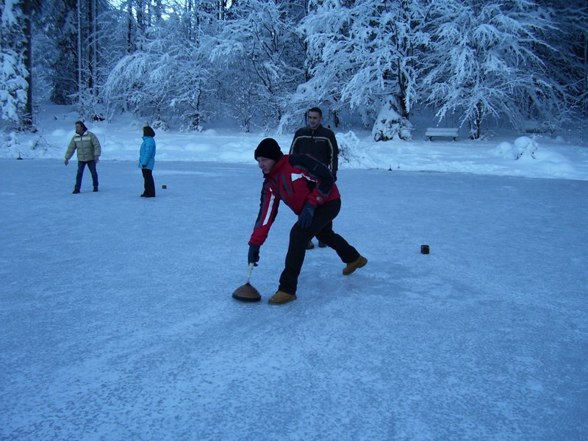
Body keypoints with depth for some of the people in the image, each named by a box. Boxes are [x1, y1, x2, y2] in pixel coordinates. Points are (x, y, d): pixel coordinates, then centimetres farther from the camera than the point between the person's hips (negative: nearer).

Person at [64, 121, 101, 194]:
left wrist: (97, 155, -23)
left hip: (91, 158, -2)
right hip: (81, 159, 2)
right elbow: (71, 148, 3)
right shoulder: (75, 137, 1)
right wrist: (67, 158, -1)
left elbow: (97, 145, -13)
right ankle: (77, 188, -7)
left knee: (93, 173, 6)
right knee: (79, 173, -9)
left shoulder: (90, 135, -10)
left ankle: (95, 186, 24)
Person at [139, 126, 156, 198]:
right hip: (144, 163, 11)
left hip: (147, 164, -11)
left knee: (148, 178, -8)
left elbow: (148, 152, -23)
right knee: (146, 177, 15)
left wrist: (144, 162, -24)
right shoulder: (147, 140, 17)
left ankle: (151, 193, -5)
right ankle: (147, 192, 21)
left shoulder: (149, 141, -17)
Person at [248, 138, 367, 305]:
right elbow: (265, 214, -8)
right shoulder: (269, 183, -6)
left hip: (328, 202, -9)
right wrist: (255, 243, -16)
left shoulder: (298, 162, -26)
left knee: (298, 234, -26)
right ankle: (355, 259, 62)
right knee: (325, 235, 31)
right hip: (309, 210, 9)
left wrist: (310, 204, -30)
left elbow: (327, 178, -24)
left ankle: (287, 289, -21)